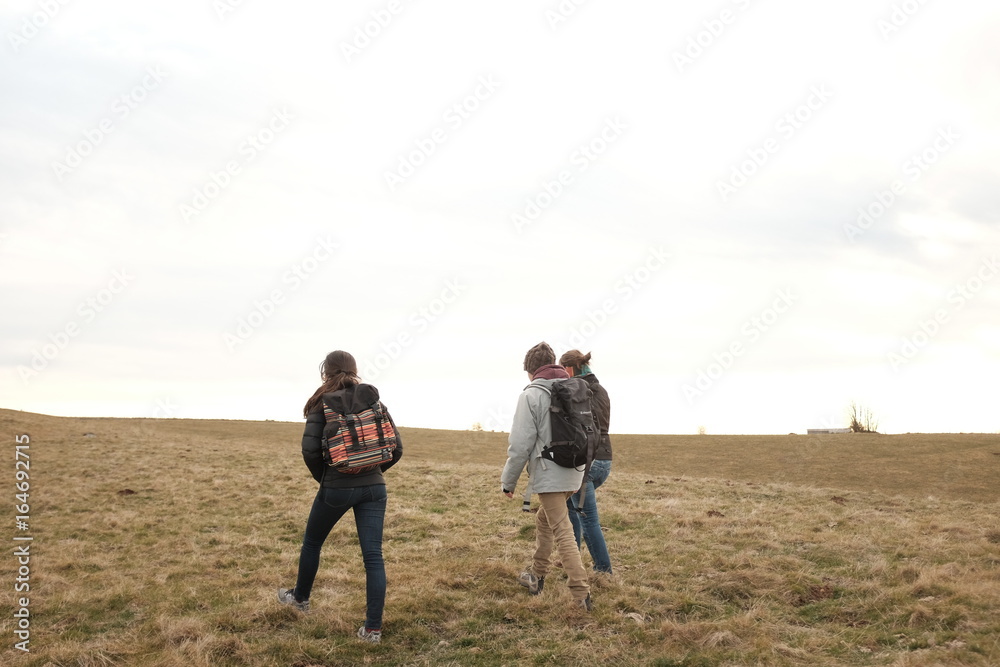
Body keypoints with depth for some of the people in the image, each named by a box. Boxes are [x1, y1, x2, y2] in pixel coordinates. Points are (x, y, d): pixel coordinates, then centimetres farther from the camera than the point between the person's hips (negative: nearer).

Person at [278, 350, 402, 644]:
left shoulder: (323, 402, -4)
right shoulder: (375, 401, 5)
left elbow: (310, 449, -12)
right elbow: (396, 447, 2)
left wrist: (322, 477, 6)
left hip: (336, 487, -2)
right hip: (373, 487, 2)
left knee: (312, 543, 23)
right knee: (373, 555, 2)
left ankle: (300, 597, 43)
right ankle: (373, 628, 0)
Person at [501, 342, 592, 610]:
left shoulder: (532, 395, -11)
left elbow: (521, 444, -12)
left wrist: (508, 480, -2)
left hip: (549, 474, -7)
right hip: (574, 472, 7)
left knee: (563, 533, -6)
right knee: (544, 520, 24)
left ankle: (582, 594, -9)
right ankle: (537, 576, 34)